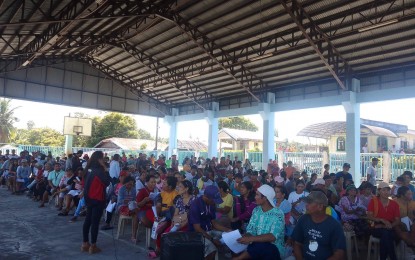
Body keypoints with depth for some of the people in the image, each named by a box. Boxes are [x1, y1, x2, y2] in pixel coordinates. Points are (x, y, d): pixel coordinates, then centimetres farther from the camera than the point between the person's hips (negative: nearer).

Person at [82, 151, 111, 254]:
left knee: (88, 220, 14)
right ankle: (93, 246, 6)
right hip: (97, 200, -9)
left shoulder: (89, 169, 6)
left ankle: (85, 244, 22)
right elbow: (107, 182, -15)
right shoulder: (98, 170, -20)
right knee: (95, 222, -1)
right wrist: (105, 169, -14)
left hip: (89, 198, 9)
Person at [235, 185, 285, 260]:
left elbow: (272, 237, -23)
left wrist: (251, 238, -32)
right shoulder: (256, 210, 6)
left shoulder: (278, 214, -11)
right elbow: (250, 230, 2)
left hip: (273, 248, -4)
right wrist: (246, 238, -20)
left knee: (260, 246, -34)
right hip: (256, 245, 4)